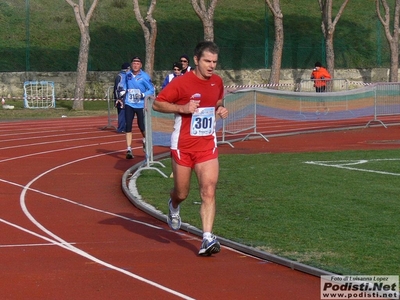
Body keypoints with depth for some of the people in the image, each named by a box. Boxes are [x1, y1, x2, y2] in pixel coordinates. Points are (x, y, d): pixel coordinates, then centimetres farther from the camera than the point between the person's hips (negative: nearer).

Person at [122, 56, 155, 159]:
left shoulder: (144, 76, -9)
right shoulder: (128, 75, 4)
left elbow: (151, 90, -7)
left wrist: (142, 95, -21)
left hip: (140, 105, -3)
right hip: (129, 104, 3)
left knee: (142, 126, 4)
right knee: (128, 126, -7)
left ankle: (145, 141, 36)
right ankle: (129, 149, -5)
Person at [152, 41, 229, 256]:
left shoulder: (217, 82, 4)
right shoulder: (181, 83, -12)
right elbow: (157, 104, -9)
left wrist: (220, 109, 1)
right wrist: (182, 108, -22)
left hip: (207, 146, 3)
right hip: (183, 146, -3)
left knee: (209, 191, -13)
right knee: (182, 193, 10)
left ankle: (207, 239, -17)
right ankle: (174, 207, 48)